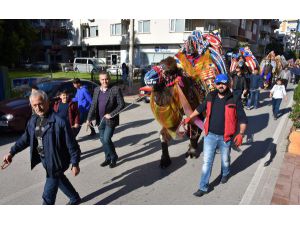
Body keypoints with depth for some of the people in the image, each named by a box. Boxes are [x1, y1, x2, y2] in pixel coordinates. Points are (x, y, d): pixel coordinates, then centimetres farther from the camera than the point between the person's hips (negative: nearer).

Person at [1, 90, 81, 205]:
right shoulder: (33, 120, -1)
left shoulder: (59, 121, -25)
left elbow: (71, 144, -20)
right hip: (44, 160, 8)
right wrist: (12, 152, 3)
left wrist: (75, 164, -15)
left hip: (56, 161, -8)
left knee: (48, 196, 3)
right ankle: (75, 198, 53)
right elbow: (26, 138, 13)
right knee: (60, 179, 27)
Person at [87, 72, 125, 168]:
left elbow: (121, 104, -10)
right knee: (103, 140, 13)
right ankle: (108, 158, 31)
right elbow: (93, 105, 7)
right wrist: (89, 118, -2)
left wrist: (111, 114, -17)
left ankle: (113, 157, 15)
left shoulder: (115, 89, -10)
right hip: (100, 120, 6)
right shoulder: (97, 90, 6)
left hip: (110, 120, -5)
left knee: (106, 139, -9)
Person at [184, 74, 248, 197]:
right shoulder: (211, 96, -2)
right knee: (207, 162, 5)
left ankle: (225, 174, 54)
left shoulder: (234, 99, -11)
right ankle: (203, 187, 17)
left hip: (225, 137, -1)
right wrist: (189, 117, 21)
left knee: (225, 160, 22)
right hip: (210, 135, 2)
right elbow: (200, 108, 16)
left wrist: (241, 134, -23)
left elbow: (243, 119, -10)